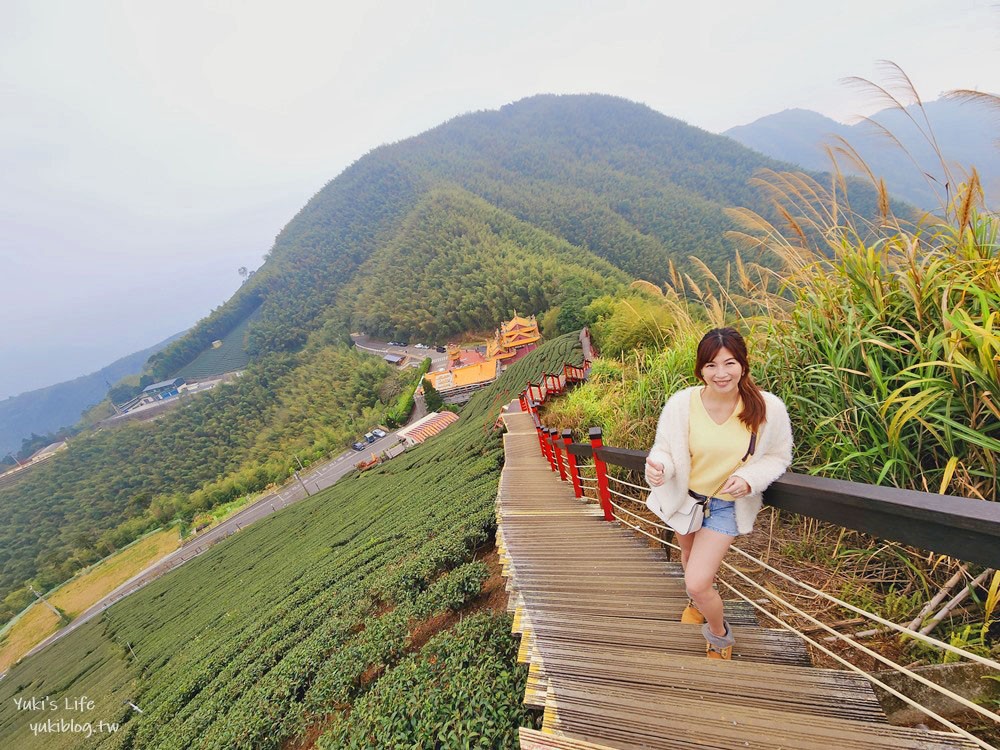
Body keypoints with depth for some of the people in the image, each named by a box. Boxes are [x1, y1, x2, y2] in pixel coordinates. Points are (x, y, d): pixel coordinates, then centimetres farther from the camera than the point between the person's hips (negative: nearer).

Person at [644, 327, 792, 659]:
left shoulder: (768, 409, -21)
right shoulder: (681, 403, -23)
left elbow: (778, 456, -6)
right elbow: (664, 449, -13)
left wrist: (749, 479, -24)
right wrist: (658, 467, -37)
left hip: (727, 503, -2)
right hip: (684, 496, 2)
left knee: (697, 584, -10)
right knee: (688, 555, 29)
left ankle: (720, 636, 27)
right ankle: (697, 601, 66)